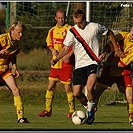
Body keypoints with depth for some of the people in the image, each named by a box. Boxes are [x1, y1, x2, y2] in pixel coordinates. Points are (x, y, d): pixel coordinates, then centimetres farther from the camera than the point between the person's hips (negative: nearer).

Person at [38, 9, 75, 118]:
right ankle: (48, 110, 17)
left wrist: (68, 55, -18)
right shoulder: (52, 31, 10)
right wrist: (53, 50, 2)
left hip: (67, 63, -6)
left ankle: (72, 111, 5)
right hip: (55, 63, 6)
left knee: (68, 88, -5)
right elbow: (49, 43, 23)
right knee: (50, 87, 7)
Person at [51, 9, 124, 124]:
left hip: (93, 63, -3)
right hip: (79, 65, 3)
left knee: (90, 88, -26)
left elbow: (110, 33, 12)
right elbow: (66, 48, 2)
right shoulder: (72, 31, 1)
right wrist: (56, 59, -14)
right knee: (77, 93, -5)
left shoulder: (95, 27, -4)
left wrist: (116, 49, 13)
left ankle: (91, 112, -5)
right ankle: (89, 108, 23)